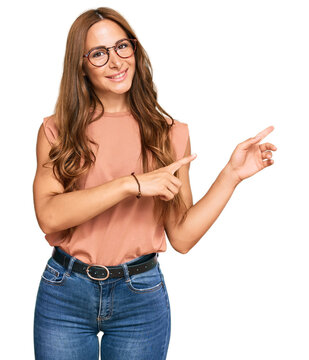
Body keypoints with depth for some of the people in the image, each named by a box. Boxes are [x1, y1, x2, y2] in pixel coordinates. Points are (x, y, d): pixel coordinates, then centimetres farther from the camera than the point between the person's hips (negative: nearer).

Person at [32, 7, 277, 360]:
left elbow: (182, 237, -1)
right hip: (64, 294, 0)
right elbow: (49, 215, -17)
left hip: (141, 297, 1)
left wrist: (231, 174, -7)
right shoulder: (56, 131, -1)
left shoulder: (170, 134, 2)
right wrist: (133, 184, -22)